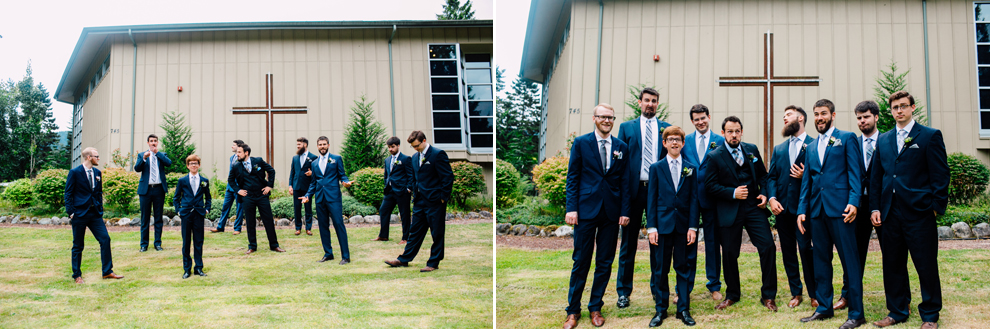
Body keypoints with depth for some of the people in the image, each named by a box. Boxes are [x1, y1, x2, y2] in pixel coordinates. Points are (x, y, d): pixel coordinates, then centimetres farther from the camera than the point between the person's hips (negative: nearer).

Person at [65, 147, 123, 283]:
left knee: (105, 239, -3)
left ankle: (107, 272, 5)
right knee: (78, 245, 3)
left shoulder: (97, 173, 11)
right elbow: (68, 194, -6)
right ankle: (77, 275, 14)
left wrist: (100, 209, 9)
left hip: (95, 213, 5)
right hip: (79, 214, -5)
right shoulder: (75, 172, -7)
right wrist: (71, 213, -11)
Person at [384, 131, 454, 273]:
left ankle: (433, 263, 9)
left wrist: (443, 197, -13)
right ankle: (404, 259, 20)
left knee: (437, 233, 1)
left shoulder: (438, 154, -11)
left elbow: (448, 176, -13)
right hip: (420, 201, 7)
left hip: (435, 201, -7)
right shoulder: (415, 157, 13)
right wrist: (416, 193, 15)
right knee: (415, 230, 14)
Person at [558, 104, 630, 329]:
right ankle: (573, 310, 11)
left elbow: (625, 181, 8)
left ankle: (595, 307, 21)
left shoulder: (621, 147, 8)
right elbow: (572, 177, 0)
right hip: (587, 209, -2)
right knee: (581, 262, 1)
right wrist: (571, 208, -8)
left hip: (611, 212, 3)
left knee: (605, 263, 8)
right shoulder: (581, 143, 2)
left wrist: (624, 211, 1)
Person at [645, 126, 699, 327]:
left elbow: (694, 199, 4)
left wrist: (693, 226, -4)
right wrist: (651, 227, -5)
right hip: (662, 225, -1)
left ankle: (683, 309, 14)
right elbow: (651, 199, 2)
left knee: (684, 268, 5)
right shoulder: (656, 168, 5)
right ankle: (660, 309, 14)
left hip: (684, 225, 1)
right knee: (660, 269, 4)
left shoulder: (691, 169, 7)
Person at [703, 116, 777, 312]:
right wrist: (733, 193, -16)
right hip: (729, 212, -2)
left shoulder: (752, 150, 9)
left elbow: (762, 175, 16)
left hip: (754, 207, 3)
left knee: (768, 247, -6)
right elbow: (710, 186, -6)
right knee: (729, 254, 4)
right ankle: (732, 295, 25)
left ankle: (768, 296, 7)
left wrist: (764, 193, -1)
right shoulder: (715, 156, -3)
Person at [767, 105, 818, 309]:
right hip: (782, 207, 5)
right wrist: (772, 198, -3)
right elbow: (771, 177, 12)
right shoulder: (779, 149, 17)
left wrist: (805, 176, -18)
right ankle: (796, 293, 18)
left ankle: (815, 294, 4)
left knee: (805, 248, -9)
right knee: (788, 251, 8)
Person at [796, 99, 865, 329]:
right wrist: (802, 210, 11)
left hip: (840, 208, -6)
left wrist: (853, 202, -16)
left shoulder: (847, 138, 3)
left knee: (850, 260, -4)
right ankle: (824, 307, 19)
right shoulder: (811, 147, 20)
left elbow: (855, 173, -4)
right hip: (817, 210, 6)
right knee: (821, 259, 10)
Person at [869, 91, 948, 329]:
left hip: (919, 212, -4)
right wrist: (875, 208, 6)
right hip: (890, 213, 5)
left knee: (926, 265, 1)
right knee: (893, 265, 9)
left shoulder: (930, 136, 1)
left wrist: (936, 207, -9)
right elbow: (875, 177, 14)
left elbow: (940, 174, -3)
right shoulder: (883, 140, 15)